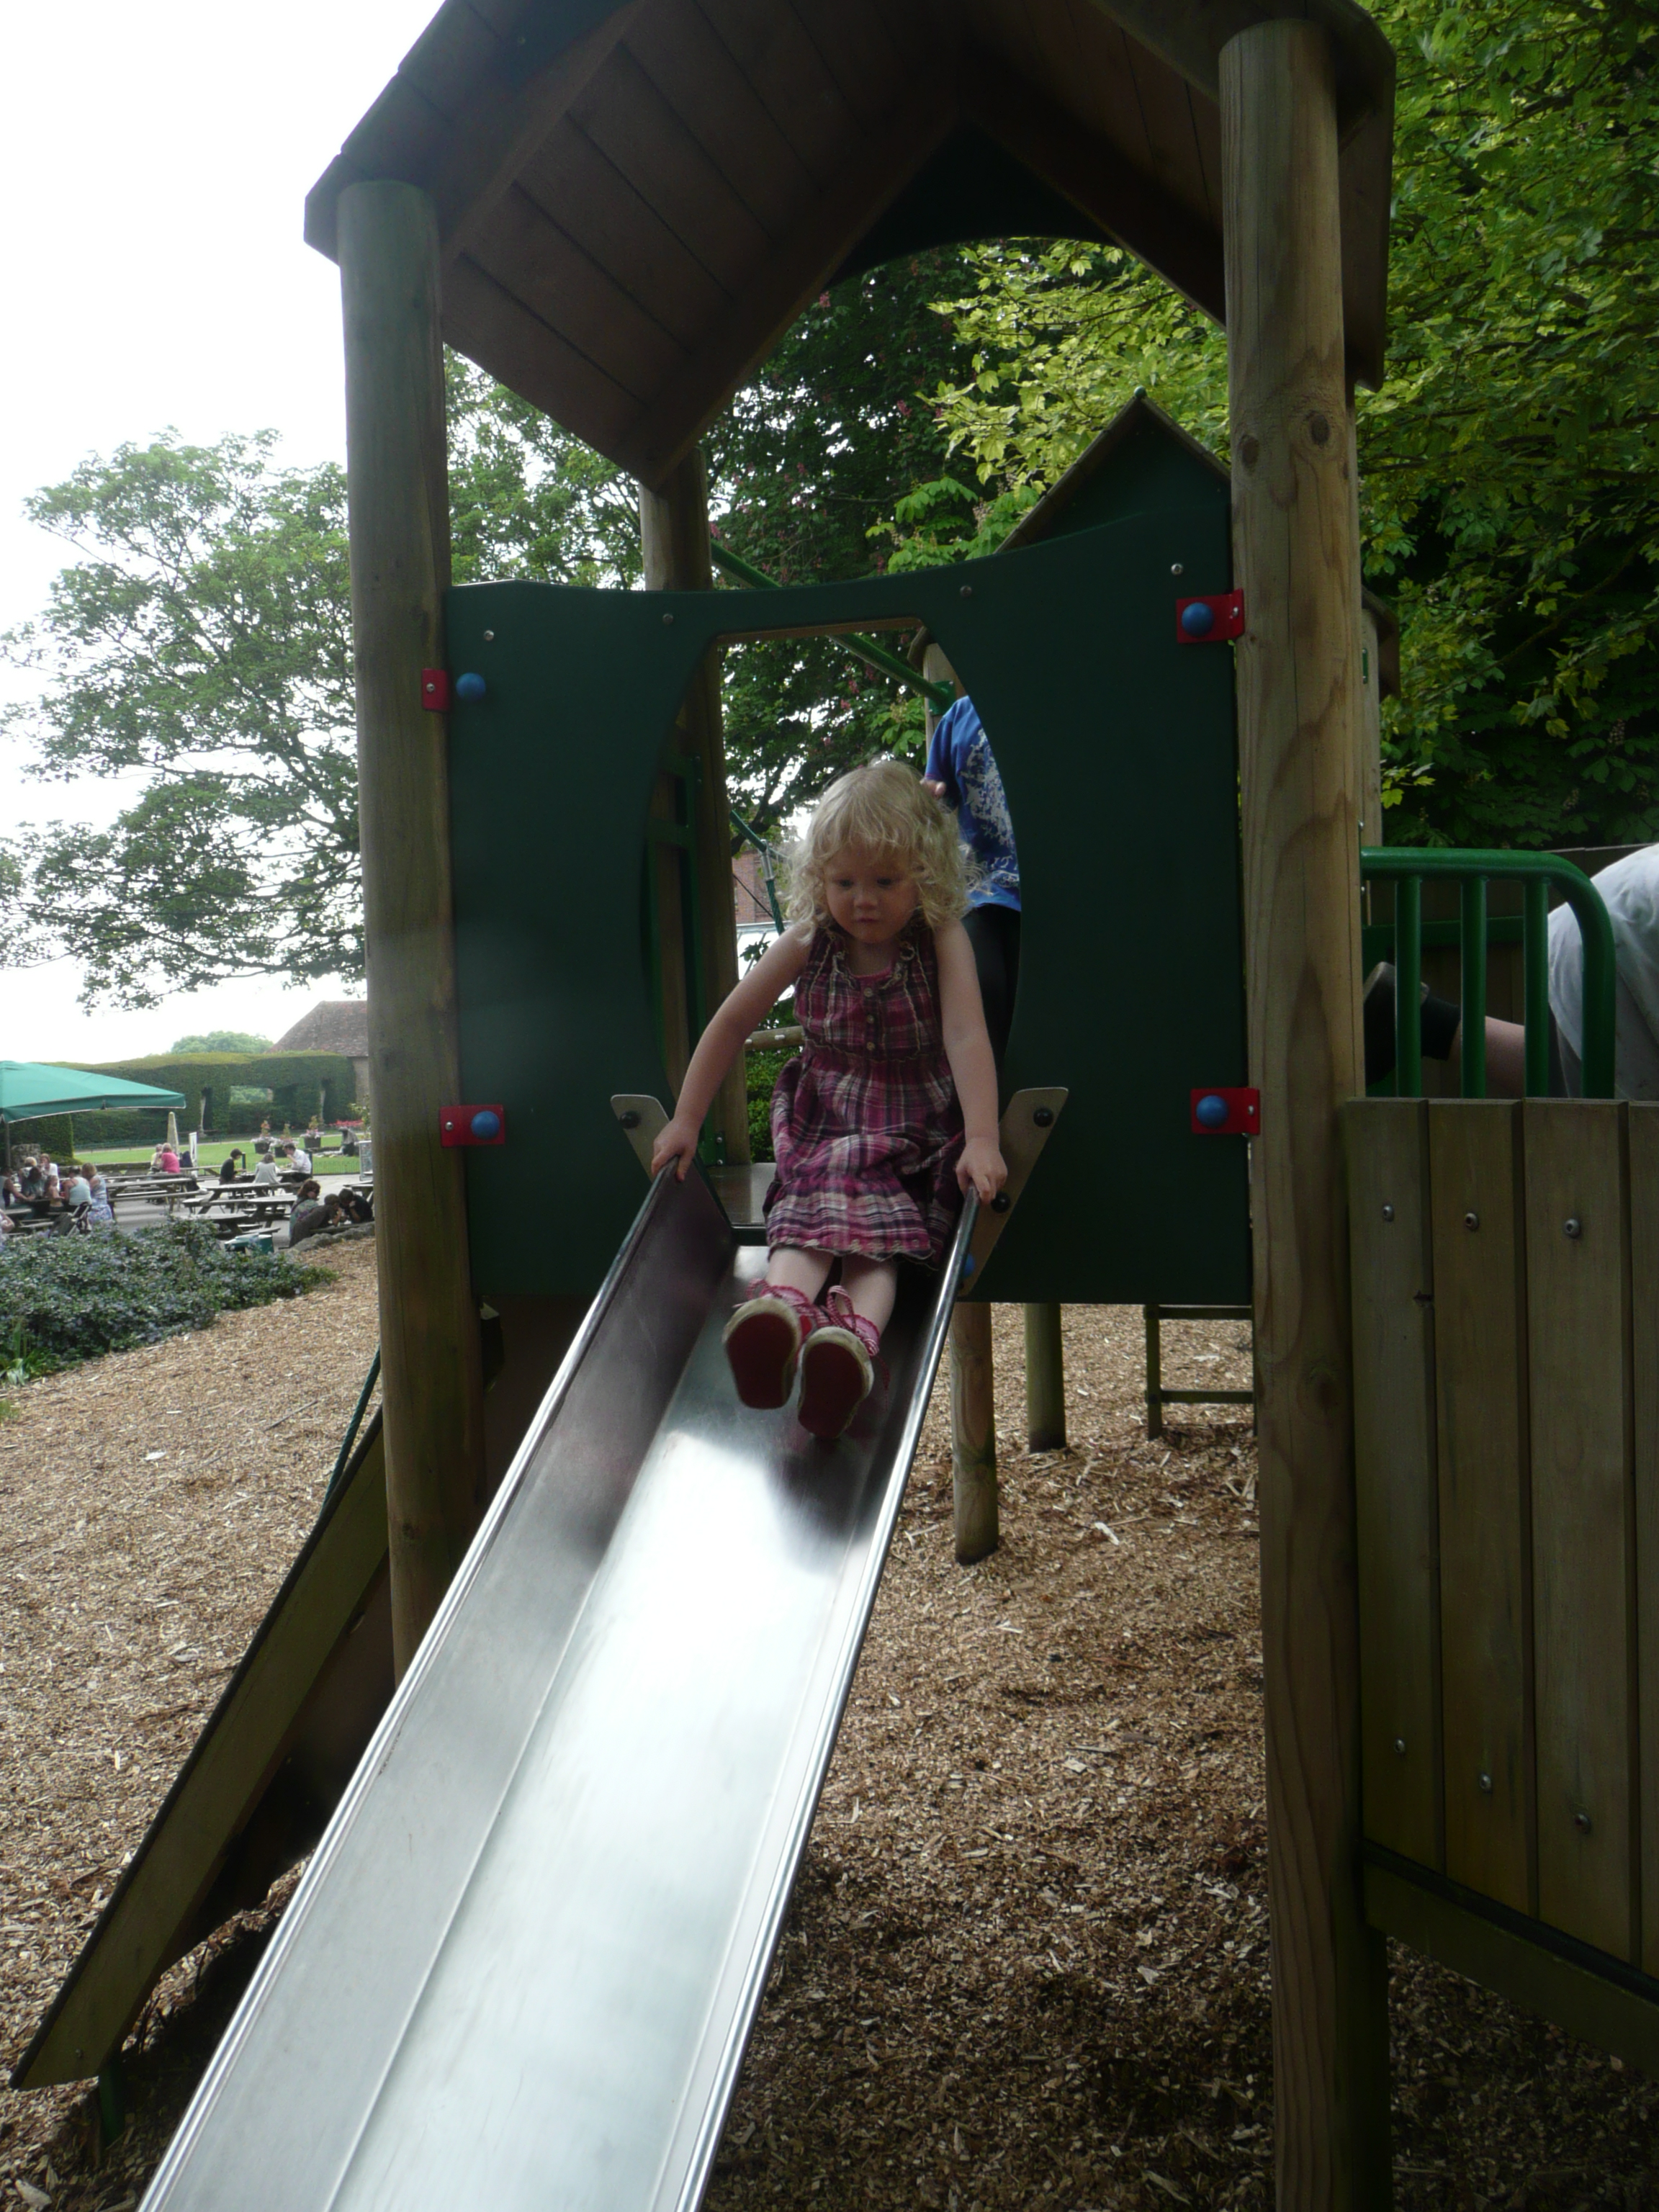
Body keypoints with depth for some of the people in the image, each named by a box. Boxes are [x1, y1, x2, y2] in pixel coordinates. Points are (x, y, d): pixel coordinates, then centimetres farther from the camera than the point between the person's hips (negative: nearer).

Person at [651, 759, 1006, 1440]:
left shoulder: (942, 941, -7)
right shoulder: (807, 942, 1)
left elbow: (967, 1037, -19)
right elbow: (732, 1023, 6)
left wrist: (982, 1140, -32)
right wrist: (685, 1120, 5)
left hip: (919, 1127, -1)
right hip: (824, 1122, 2)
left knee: (876, 1231, -29)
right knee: (811, 1213, -30)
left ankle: (853, 1336, -56)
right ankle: (780, 1308, -59)